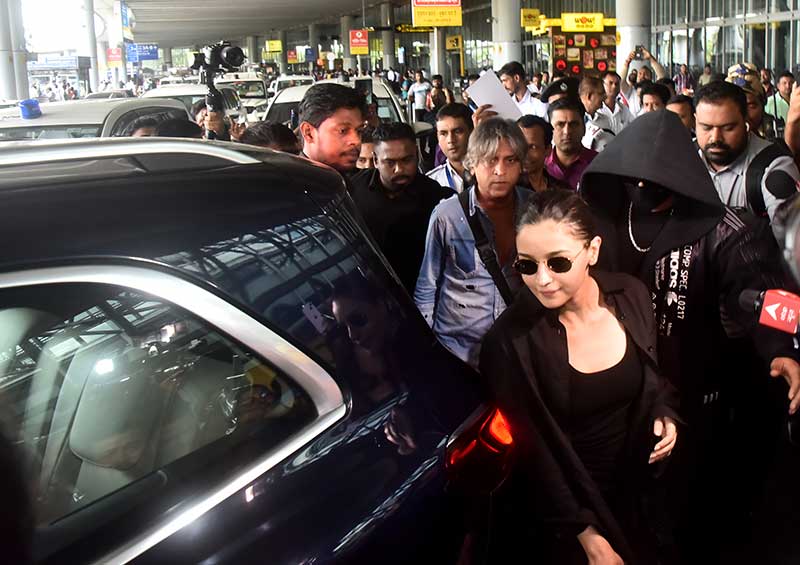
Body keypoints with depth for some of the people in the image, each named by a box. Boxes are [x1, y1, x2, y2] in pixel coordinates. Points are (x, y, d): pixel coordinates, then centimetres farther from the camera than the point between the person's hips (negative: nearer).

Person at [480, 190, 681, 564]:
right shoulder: (511, 342, -25)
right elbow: (533, 453, -17)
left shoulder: (631, 297, -12)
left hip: (641, 489, 4)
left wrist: (665, 415, -12)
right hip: (570, 502, -4)